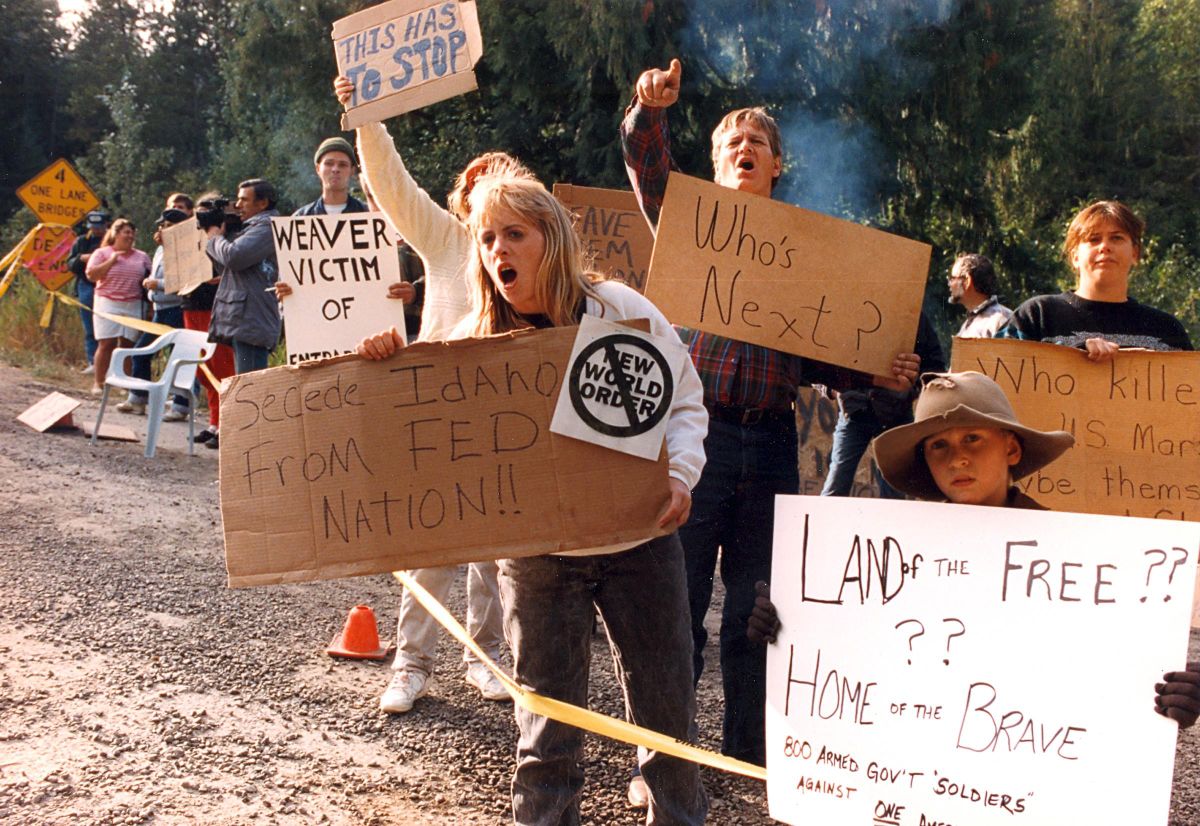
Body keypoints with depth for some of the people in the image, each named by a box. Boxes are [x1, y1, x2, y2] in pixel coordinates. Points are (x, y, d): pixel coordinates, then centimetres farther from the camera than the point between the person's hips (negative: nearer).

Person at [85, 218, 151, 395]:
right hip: (108, 304, -2)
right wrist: (111, 261, -11)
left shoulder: (142, 257, 14)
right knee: (107, 344, -5)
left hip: (133, 306, 2)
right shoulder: (102, 253, 5)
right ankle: (98, 383, 3)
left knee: (127, 344, 1)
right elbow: (91, 275, -5)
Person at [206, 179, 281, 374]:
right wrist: (222, 234, 13)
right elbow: (226, 266, 27)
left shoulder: (267, 226, -7)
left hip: (252, 321, -10)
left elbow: (233, 257, -19)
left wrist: (215, 237, 1)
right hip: (241, 321, 10)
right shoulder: (249, 227, 24)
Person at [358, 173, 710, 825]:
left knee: (665, 703, 11)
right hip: (535, 553, 1)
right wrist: (391, 368, -20)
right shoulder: (473, 339, -3)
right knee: (546, 715, 12)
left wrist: (678, 475, -15)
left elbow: (685, 402, 1)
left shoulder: (621, 310, -7)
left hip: (638, 539, 0)